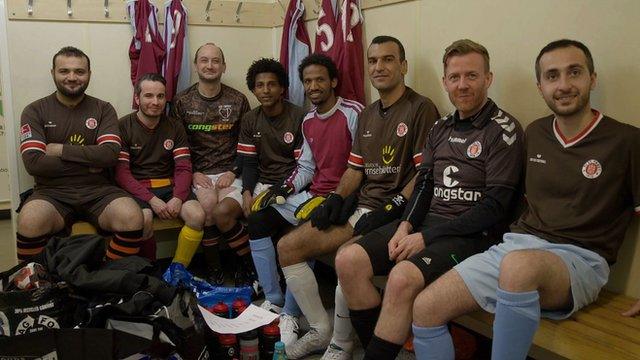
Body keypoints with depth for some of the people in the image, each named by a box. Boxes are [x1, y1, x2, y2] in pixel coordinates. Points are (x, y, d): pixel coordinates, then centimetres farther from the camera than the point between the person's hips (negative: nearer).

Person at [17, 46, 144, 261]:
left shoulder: (103, 110, 9)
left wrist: (60, 150, -7)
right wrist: (88, 164, -7)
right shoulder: (35, 111, 6)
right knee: (30, 222, -33)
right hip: (52, 192, 0)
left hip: (98, 191, 1)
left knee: (132, 217, -29)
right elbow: (33, 163, -8)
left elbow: (110, 154, -7)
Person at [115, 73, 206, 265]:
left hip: (169, 186, 3)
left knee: (197, 216, -25)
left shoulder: (175, 128, 11)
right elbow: (121, 173, -7)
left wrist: (178, 198, -16)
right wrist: (151, 199, -19)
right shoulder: (123, 127, 0)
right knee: (144, 219, -34)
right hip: (137, 189, -3)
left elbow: (183, 168, 4)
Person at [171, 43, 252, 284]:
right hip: (198, 173, 1)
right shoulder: (182, 102, 8)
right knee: (208, 205, -31)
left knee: (221, 212, -29)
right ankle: (213, 268, -11)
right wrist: (193, 173, -6)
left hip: (230, 173, 0)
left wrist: (233, 172, -5)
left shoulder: (238, 101, 8)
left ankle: (249, 258, -1)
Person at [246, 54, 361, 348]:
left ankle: (290, 313, -9)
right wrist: (285, 187, 0)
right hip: (311, 193, 8)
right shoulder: (308, 120, 14)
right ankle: (274, 301, 3)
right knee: (258, 221, -1)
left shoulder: (353, 114, -11)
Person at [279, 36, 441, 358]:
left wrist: (391, 209, -19)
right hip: (358, 205, 8)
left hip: (392, 213, -8)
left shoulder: (421, 109, -6)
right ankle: (320, 329, 10)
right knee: (287, 246, 1)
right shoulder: (367, 115, 19)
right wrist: (336, 198, 2)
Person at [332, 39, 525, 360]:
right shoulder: (440, 129, 17)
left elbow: (495, 205, -11)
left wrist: (426, 237, -15)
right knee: (349, 261, -14)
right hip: (427, 220, 7)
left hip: (471, 233, -6)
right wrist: (405, 226, -7)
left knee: (402, 277, -34)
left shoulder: (504, 129, -4)